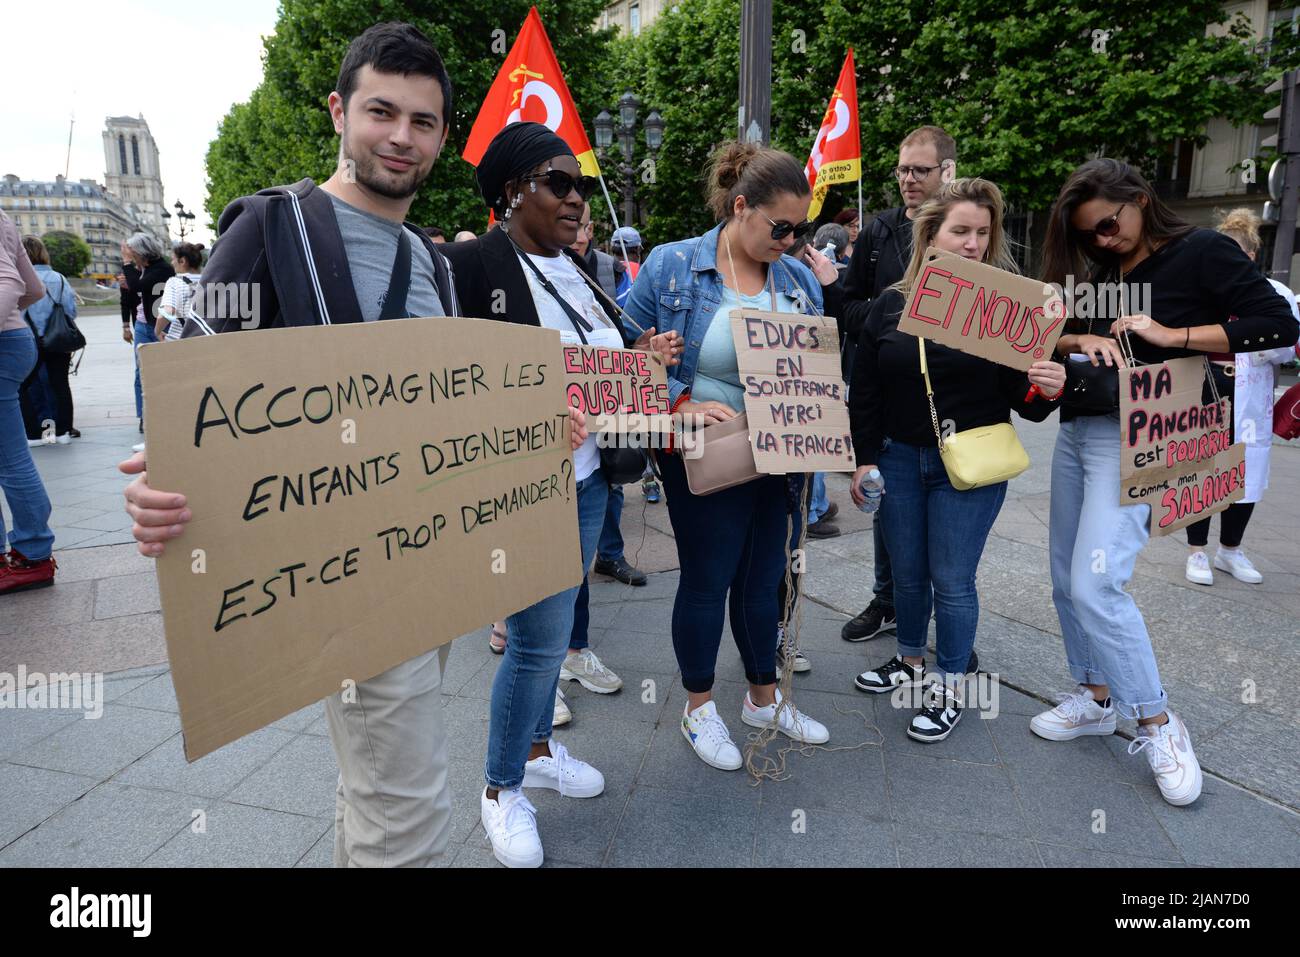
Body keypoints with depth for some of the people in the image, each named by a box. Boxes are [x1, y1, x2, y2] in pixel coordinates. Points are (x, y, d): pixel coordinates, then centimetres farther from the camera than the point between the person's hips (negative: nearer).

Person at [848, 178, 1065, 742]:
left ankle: (949, 687, 23)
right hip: (899, 459, 3)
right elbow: (864, 392, 4)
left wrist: (1048, 390, -25)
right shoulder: (890, 305, 1)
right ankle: (911, 661, 38)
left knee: (951, 580, 3)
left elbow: (1022, 398, -4)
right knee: (907, 573, 15)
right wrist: (863, 459, 2)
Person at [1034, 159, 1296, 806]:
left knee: (1095, 583, -17)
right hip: (1077, 428, 7)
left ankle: (1158, 723, 1)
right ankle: (1096, 698, 26)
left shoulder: (1202, 252, -4)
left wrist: (1172, 335, -16)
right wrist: (1086, 341, -9)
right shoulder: (1100, 270, 15)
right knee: (1067, 579, 10)